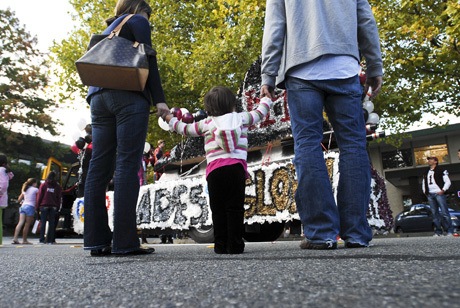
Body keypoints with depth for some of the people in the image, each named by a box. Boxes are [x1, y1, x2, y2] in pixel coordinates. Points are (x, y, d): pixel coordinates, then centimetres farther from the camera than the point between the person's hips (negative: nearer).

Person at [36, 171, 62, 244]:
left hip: (44, 206, -1)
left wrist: (37, 207, 5)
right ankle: (50, 240, 3)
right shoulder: (58, 186, 6)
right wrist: (58, 207, 12)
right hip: (53, 207, 1)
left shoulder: (43, 185, 2)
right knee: (52, 223, 4)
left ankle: (42, 240, 0)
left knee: (43, 223, 3)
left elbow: (39, 196, 1)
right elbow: (59, 198, 7)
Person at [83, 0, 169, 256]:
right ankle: (125, 242, -15)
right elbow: (148, 59, -4)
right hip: (129, 96, -7)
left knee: (100, 167, -1)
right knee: (128, 165, -13)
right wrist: (159, 98, -10)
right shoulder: (138, 21, 11)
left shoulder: (109, 29, 32)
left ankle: (97, 240, -2)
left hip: (99, 96, 8)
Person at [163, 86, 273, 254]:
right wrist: (266, 100, 54)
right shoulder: (241, 118, 16)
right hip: (236, 167, 0)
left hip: (214, 169, 1)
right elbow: (260, 113, 32)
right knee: (235, 208, 2)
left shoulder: (206, 123, 16)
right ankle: (235, 245, 1)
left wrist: (169, 118, 47)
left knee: (218, 209, 6)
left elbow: (185, 129, 28)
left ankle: (221, 245, 8)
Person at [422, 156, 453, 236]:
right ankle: (438, 232, 5)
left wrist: (443, 190, -12)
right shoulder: (426, 173, 21)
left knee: (444, 213, -9)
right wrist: (425, 192, 11)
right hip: (430, 195, 6)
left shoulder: (441, 170, 5)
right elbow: (423, 184, 26)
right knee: (435, 214, 4)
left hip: (439, 194, -5)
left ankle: (450, 231, -7)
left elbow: (448, 181, -2)